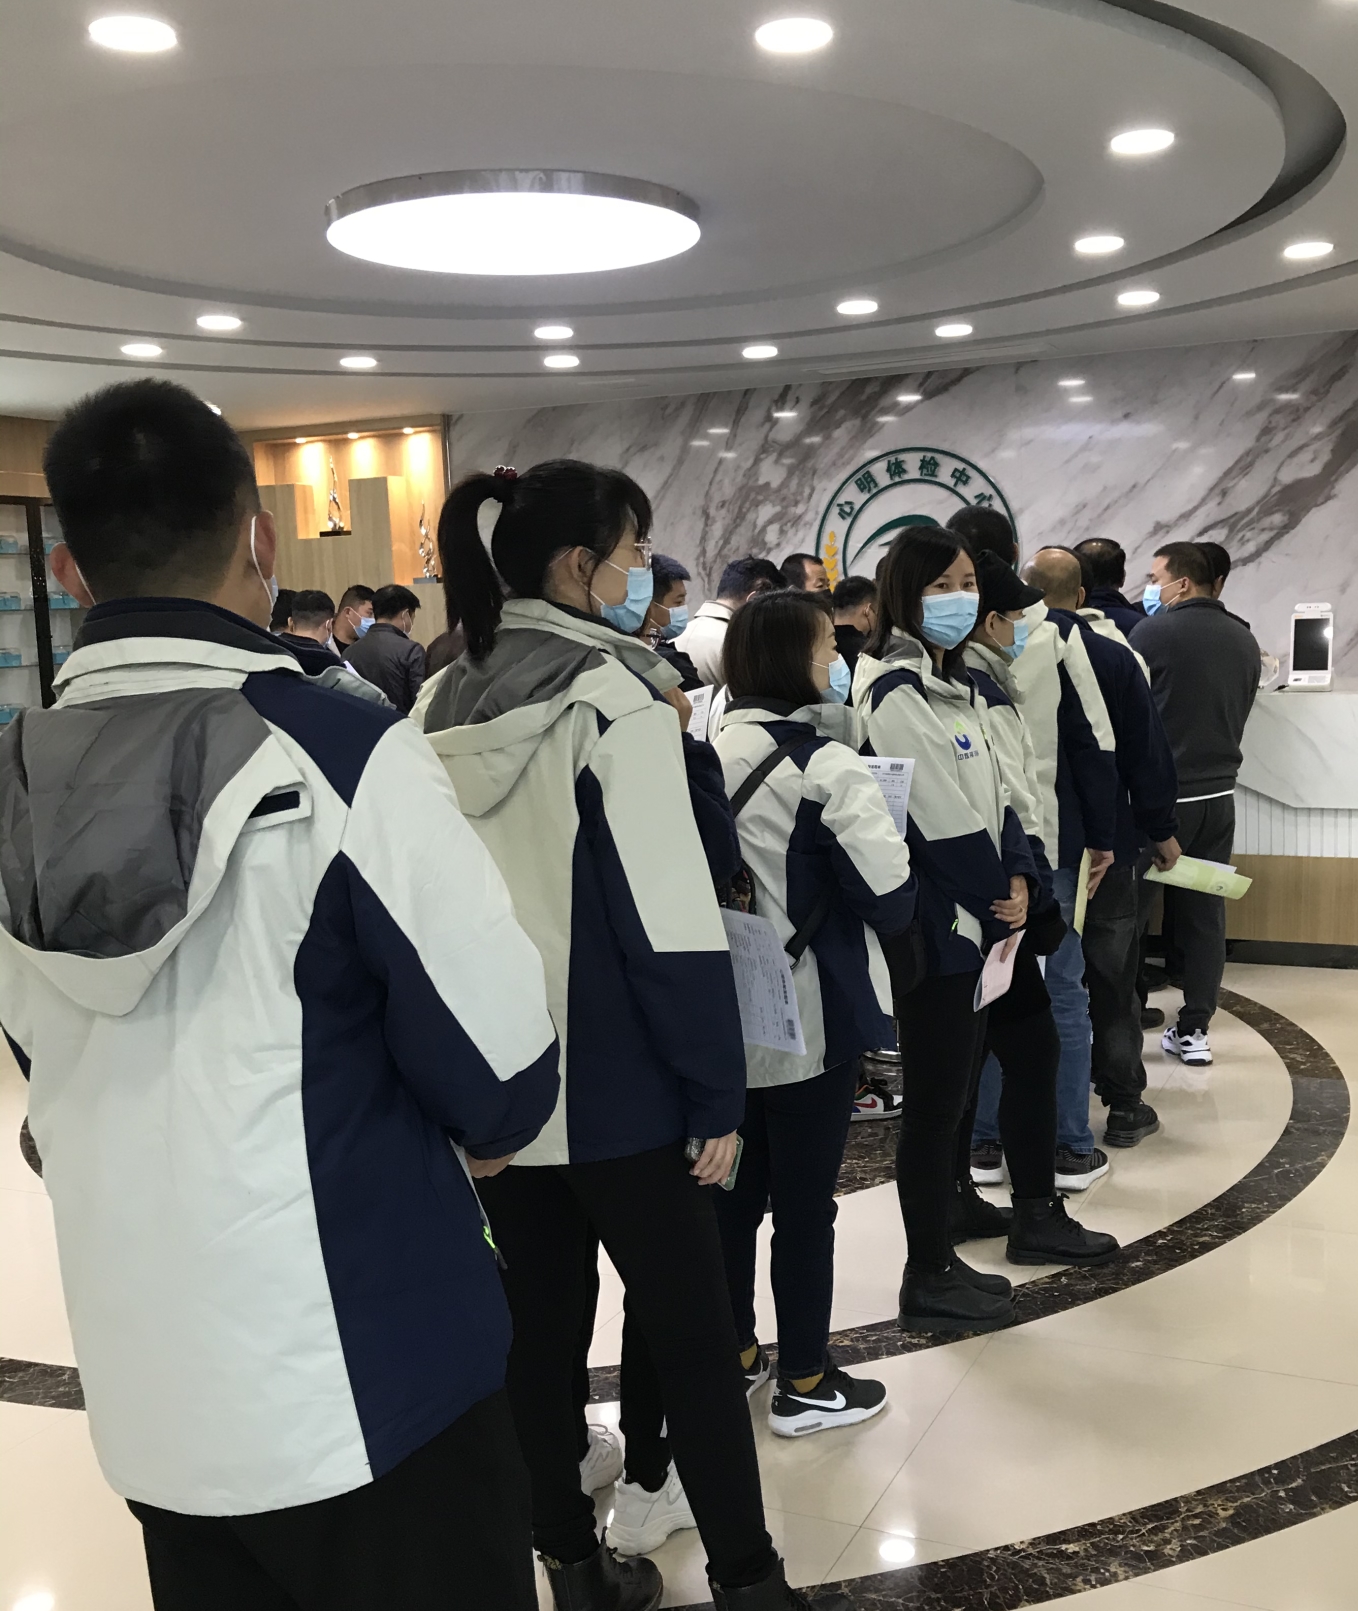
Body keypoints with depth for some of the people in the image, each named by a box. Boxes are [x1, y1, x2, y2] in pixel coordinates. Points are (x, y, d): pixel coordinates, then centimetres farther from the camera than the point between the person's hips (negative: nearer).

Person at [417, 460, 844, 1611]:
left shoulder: (445, 704, 6)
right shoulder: (614, 697, -16)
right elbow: (671, 918, -20)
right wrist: (718, 1092, -12)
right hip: (614, 1080, -6)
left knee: (540, 1323, 16)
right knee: (691, 1333, 7)